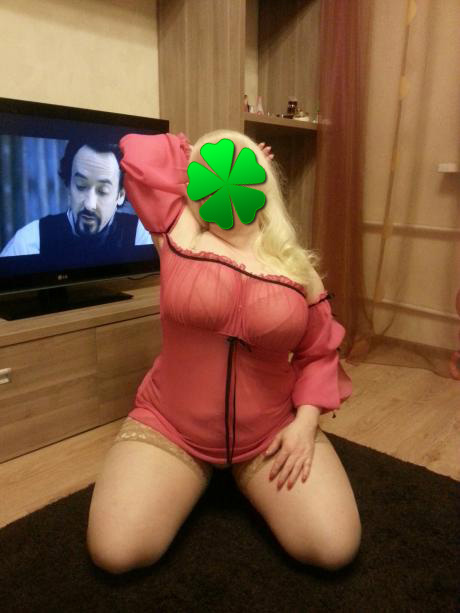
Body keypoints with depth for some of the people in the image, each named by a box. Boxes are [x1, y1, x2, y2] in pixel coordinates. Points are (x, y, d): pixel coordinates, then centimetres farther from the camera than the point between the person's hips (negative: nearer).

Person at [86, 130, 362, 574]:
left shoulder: (296, 267, -2)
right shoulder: (179, 236, -4)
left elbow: (319, 353, 3)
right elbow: (138, 153, -4)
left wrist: (305, 421, -10)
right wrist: (193, 155, 7)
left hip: (271, 434, 1)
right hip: (168, 429, 0)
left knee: (334, 550, -10)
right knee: (116, 553, -14)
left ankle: (251, 475, 19)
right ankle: (196, 475, 17)